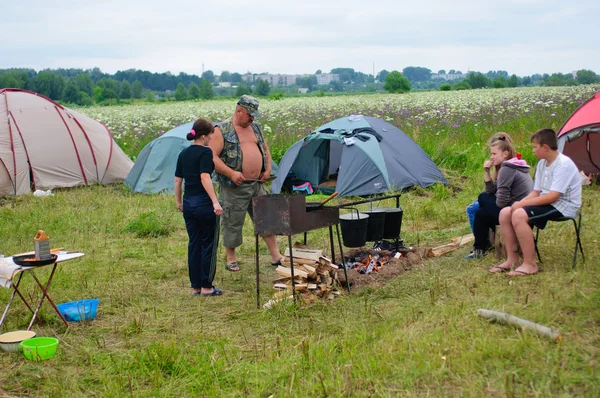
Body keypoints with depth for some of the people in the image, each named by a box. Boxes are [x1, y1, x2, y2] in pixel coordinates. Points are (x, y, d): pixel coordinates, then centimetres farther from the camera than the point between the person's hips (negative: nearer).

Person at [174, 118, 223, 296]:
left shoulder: (183, 153, 10)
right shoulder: (205, 152, -11)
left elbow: (177, 180, 14)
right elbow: (205, 178, -21)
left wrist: (178, 202, 24)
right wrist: (215, 202, -24)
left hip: (188, 204, 7)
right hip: (203, 203, -7)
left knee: (194, 244, 12)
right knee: (209, 244, 4)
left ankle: (195, 287, 17)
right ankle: (206, 286, 7)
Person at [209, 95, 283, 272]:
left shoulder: (255, 127, 13)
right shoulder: (222, 130, -8)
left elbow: (265, 149, 25)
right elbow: (212, 156, -14)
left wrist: (268, 169, 9)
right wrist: (231, 173, -21)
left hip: (257, 184, 6)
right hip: (234, 187, -6)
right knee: (233, 223, 4)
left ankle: (276, 256, 17)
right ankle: (231, 259, 20)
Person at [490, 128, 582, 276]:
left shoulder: (563, 164, -19)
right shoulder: (542, 163, 9)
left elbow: (552, 196, -26)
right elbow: (536, 192, 11)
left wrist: (522, 203, -22)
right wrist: (520, 203, -9)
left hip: (563, 206, -9)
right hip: (547, 202, 9)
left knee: (519, 215, -29)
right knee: (505, 213, -4)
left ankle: (530, 264, -21)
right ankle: (512, 259, 3)